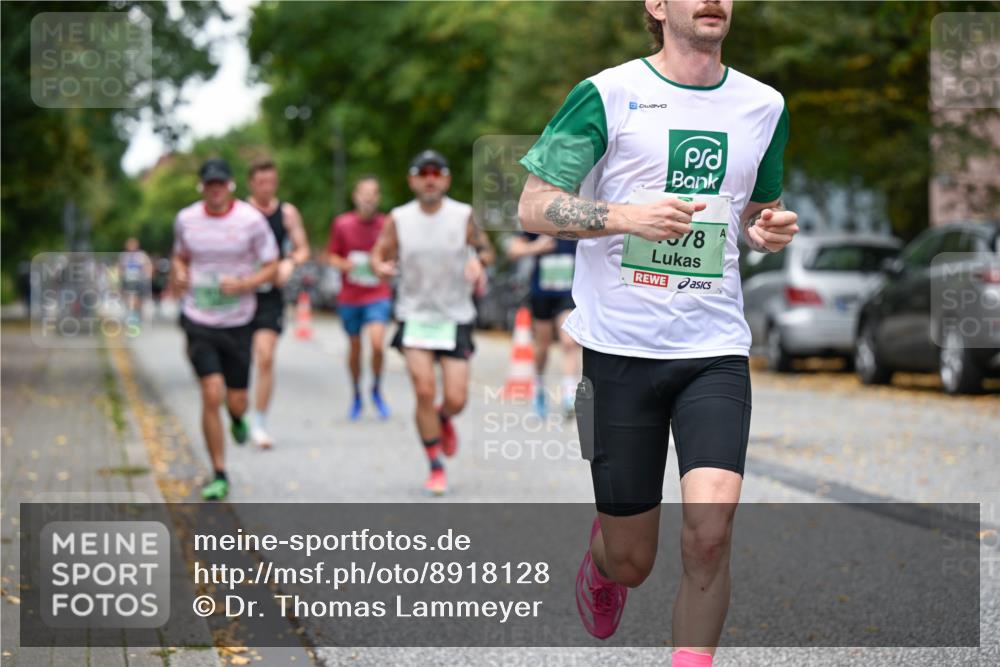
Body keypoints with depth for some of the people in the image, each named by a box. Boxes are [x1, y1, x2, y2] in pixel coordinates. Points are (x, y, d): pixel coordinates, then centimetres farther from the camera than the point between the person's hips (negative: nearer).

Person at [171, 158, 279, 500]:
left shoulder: (251, 220, -7)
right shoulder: (186, 219, 0)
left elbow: (271, 267, -1)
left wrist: (243, 284, -19)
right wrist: (179, 274, -4)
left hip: (238, 322, 0)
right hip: (198, 321, 0)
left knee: (236, 402, 4)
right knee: (211, 395, -12)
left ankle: (237, 418, 46)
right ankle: (219, 476, 0)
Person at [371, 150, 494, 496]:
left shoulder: (463, 216, -4)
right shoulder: (398, 219, -2)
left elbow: (486, 250, 5)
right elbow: (379, 254, 4)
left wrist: (478, 262, -18)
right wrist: (381, 267, -20)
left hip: (455, 319, 0)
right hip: (415, 316, 0)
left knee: (456, 399, -5)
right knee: (424, 391, -12)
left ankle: (443, 420, 35)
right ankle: (436, 467, 4)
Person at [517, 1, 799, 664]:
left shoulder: (764, 106, 9)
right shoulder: (606, 95, -4)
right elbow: (533, 207, -3)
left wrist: (770, 228, 0)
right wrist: (627, 216, -19)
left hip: (715, 347, 2)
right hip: (621, 347, -2)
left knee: (709, 533, -18)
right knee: (630, 561, 7)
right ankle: (599, 557, 44)